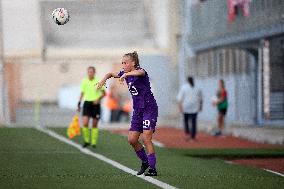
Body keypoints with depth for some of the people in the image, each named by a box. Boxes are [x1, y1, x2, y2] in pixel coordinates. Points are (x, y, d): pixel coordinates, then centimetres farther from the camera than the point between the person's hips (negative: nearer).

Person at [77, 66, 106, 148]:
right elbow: (82, 93, 14)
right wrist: (79, 104, 10)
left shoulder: (98, 81, -3)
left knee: (95, 124, 4)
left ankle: (94, 142, 15)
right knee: (85, 123, -12)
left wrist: (98, 99, -14)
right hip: (87, 102, 1)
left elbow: (104, 93, 3)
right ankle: (86, 141, 3)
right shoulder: (84, 81, 5)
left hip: (95, 104, -1)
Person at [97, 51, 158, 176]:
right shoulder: (126, 74, 10)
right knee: (132, 139, 2)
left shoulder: (140, 71, -13)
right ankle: (145, 162, 21)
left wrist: (125, 74, -53)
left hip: (149, 108, -8)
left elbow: (140, 73, -39)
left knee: (146, 138, -16)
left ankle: (152, 169, -13)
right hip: (137, 110, 8)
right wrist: (104, 80, 1)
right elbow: (111, 74, 22)